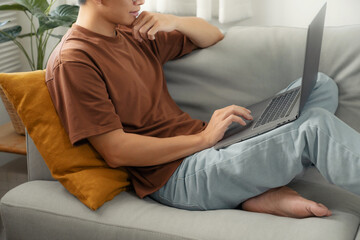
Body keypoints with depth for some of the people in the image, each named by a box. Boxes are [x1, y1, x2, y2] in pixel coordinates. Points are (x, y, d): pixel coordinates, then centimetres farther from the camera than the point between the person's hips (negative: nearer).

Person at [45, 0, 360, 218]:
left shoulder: (133, 34, 15)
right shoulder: (72, 61, -9)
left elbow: (213, 36, 24)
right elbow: (115, 152, -16)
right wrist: (203, 138, -16)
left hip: (208, 144, 9)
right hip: (178, 176, -9)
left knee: (321, 86, 3)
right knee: (317, 126, -22)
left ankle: (268, 190, -15)